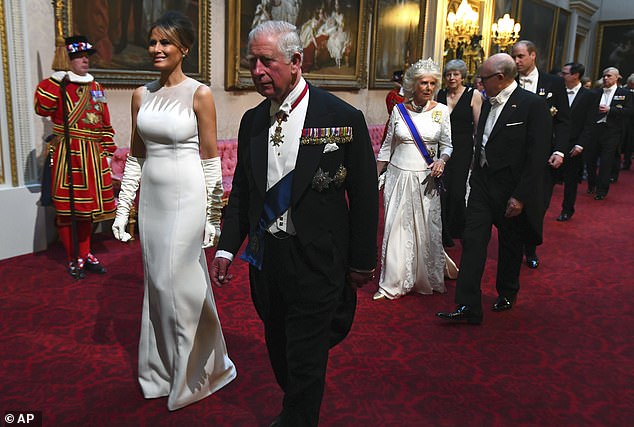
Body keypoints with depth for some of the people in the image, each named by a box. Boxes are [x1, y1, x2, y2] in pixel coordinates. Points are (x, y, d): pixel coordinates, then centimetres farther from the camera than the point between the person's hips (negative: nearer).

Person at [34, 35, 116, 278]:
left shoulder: (96, 87, 15)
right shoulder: (59, 86, -1)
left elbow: (105, 122, 18)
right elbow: (42, 108, -18)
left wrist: (107, 148, 14)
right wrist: (54, 80, -23)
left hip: (93, 155, 6)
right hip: (67, 154, -5)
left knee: (88, 205, 12)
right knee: (68, 207, -1)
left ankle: (86, 254, 24)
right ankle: (74, 259, 12)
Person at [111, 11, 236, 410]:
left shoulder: (199, 94, -8)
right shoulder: (142, 95, 8)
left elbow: (211, 160, -7)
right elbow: (135, 156, 11)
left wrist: (213, 216, -7)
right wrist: (123, 208, 9)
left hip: (187, 198, -5)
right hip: (151, 198, 6)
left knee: (179, 282, 1)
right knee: (157, 282, 14)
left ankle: (191, 371, 26)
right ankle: (163, 369, 34)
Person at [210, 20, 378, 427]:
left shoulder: (344, 118, -11)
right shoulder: (252, 120, 3)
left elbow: (365, 196, -7)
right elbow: (241, 190, 10)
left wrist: (362, 260, -3)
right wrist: (227, 247, 3)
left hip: (315, 261, -5)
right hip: (265, 257, 6)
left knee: (305, 361, 5)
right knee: (279, 351, 22)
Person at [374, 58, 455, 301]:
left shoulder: (441, 110, 1)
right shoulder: (399, 110, 2)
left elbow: (447, 145, 5)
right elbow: (387, 146, 8)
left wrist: (442, 160, -17)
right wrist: (376, 176, 5)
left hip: (426, 179, 0)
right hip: (399, 177, 1)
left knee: (427, 230, 5)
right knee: (396, 228, 1)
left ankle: (427, 280, 25)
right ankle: (392, 284, 12)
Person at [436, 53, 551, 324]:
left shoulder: (532, 105, -14)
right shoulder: (489, 103, 8)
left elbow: (537, 156, -17)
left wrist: (520, 196, -18)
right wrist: (475, 178, 10)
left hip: (511, 189, -5)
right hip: (482, 183, 6)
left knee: (510, 244, 13)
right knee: (473, 241, -1)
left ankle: (507, 293, 37)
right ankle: (468, 307, 3)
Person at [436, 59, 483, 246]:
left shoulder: (474, 95, -3)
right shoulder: (440, 94, 8)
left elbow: (479, 127, -4)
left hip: (463, 150, -3)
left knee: (457, 192, 0)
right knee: (441, 191, -1)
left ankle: (457, 230, 24)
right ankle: (444, 234, 15)